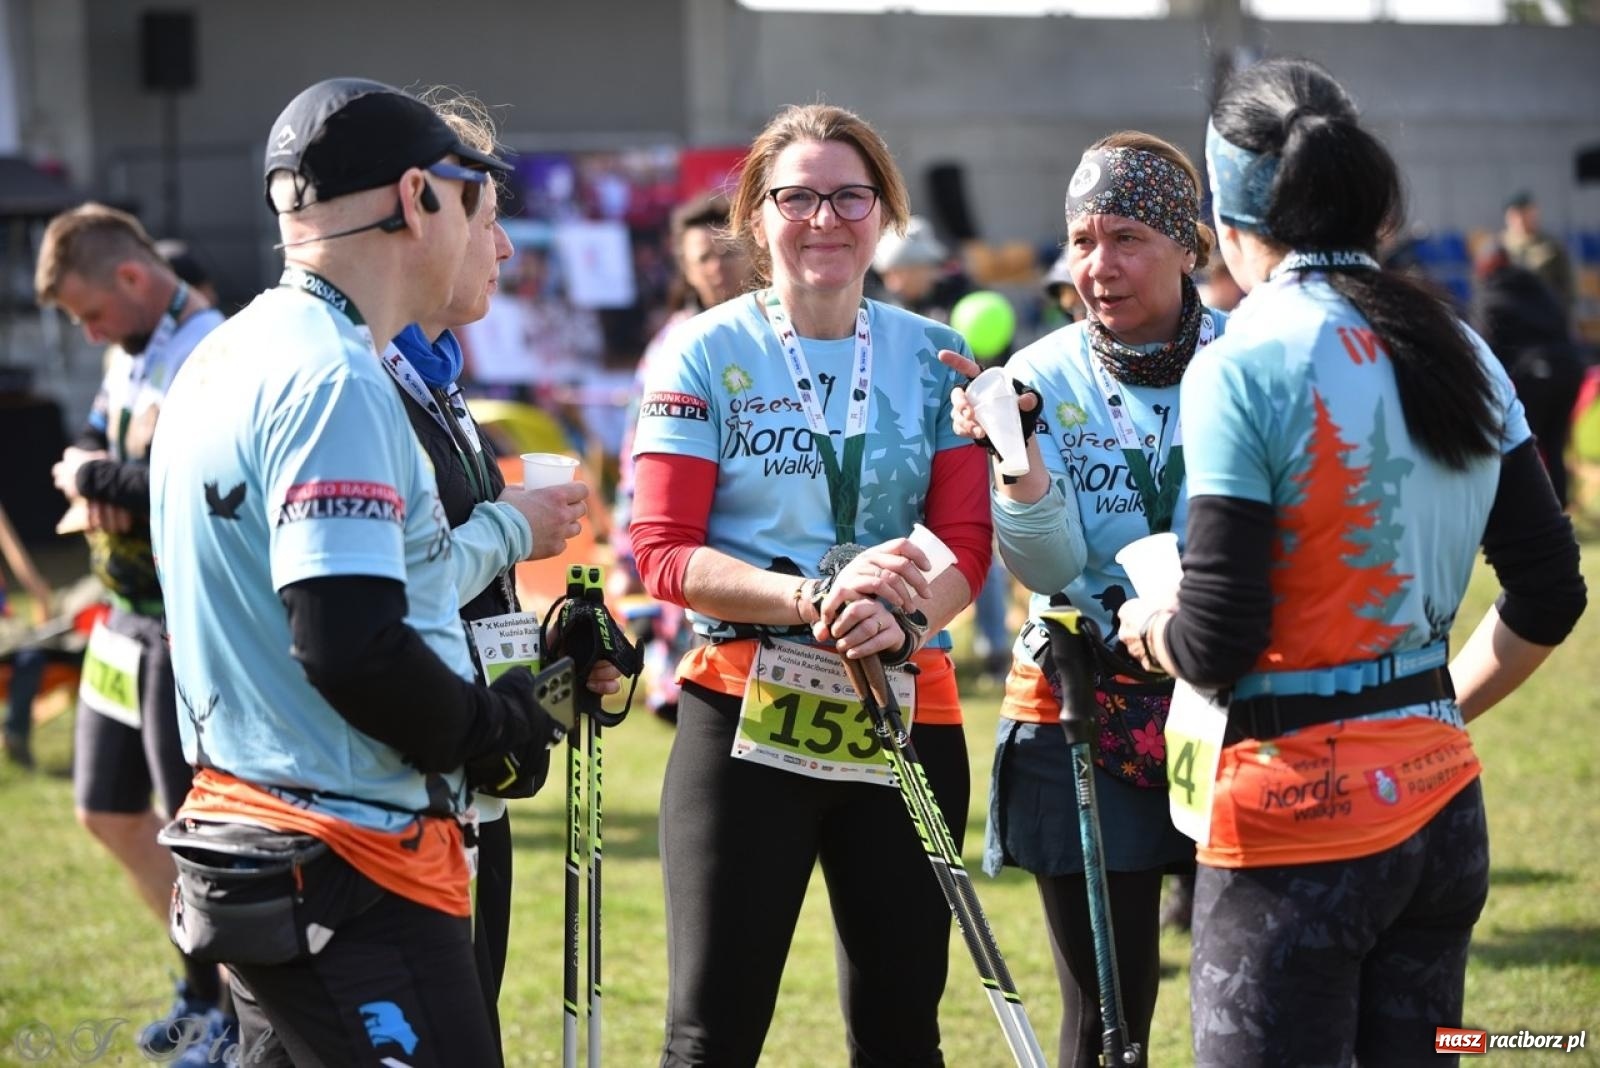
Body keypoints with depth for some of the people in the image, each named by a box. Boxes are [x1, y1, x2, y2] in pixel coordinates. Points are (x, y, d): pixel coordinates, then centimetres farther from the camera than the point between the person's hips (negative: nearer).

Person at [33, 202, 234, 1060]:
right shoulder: (130, 354, 10)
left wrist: (94, 478, -14)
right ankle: (204, 982, 32)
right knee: (109, 814, 17)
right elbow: (90, 445, 18)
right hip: (131, 618, 10)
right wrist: (95, 480, -6)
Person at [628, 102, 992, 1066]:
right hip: (743, 713, -3)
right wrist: (813, 598, -22)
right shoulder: (706, 355, -1)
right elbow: (664, 552, -7)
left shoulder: (937, 360, 8)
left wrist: (901, 618, -20)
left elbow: (967, 545, 2)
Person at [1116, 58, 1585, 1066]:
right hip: (1440, 805, 7)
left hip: (1298, 823, -7)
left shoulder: (1243, 367, -13)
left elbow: (1218, 645, -16)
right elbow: (1547, 599, 10)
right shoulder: (1461, 353, 7)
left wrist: (1153, 628, 5)